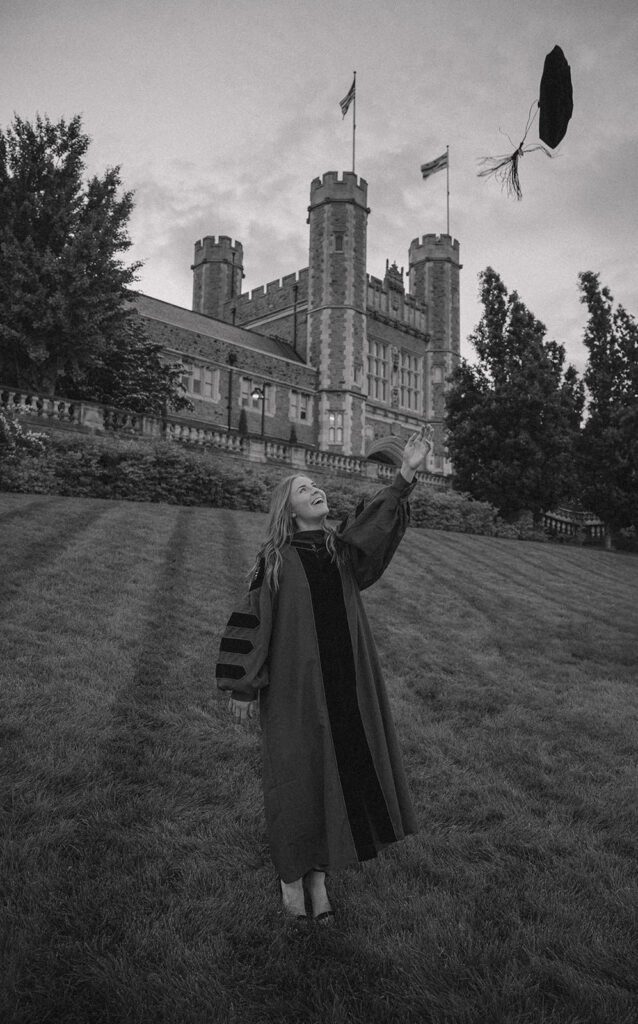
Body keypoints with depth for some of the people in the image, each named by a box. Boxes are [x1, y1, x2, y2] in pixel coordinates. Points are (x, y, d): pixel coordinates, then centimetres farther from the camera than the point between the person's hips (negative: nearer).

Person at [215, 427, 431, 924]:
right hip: (294, 683, -3)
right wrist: (242, 687, -7)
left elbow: (377, 524, -11)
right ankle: (291, 874, 25)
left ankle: (319, 873, 25)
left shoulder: (343, 549, 7)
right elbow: (251, 619, -4)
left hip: (343, 680, 4)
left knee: (338, 770, 9)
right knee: (295, 775, 5)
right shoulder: (275, 560, -2)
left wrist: (406, 474, -26)